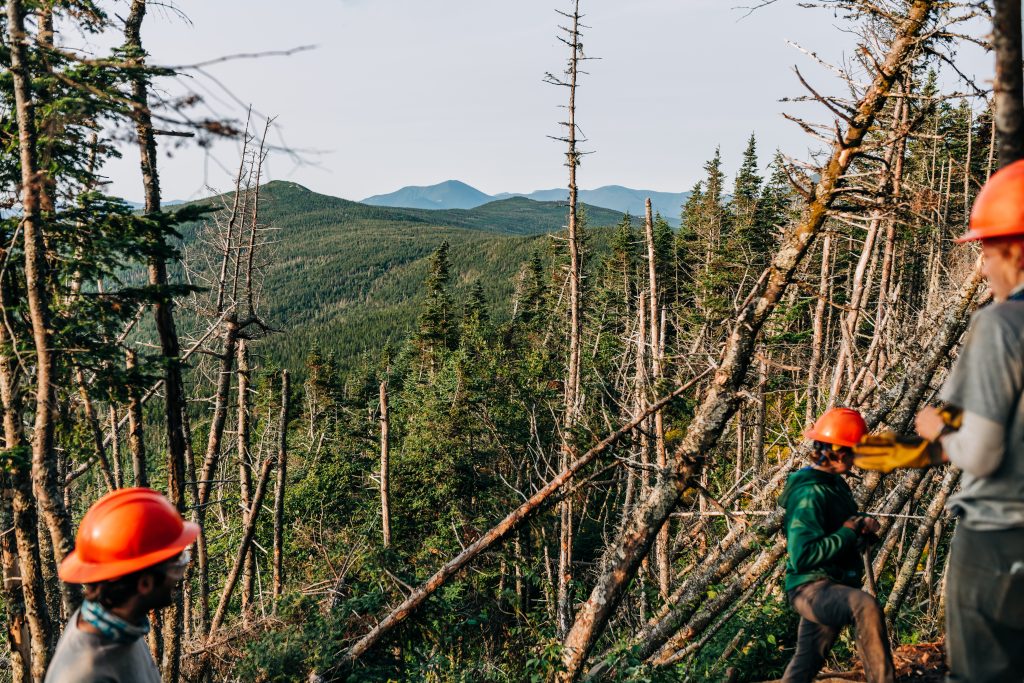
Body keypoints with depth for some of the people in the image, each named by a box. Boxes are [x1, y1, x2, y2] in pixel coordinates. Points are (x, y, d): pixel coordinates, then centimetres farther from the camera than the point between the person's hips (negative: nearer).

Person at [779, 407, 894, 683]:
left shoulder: (837, 484, 12)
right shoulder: (809, 495, -19)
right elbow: (801, 556, -26)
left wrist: (864, 528, 2)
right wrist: (848, 533, -18)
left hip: (833, 586, 10)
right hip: (812, 587, -10)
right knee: (867, 606, -35)